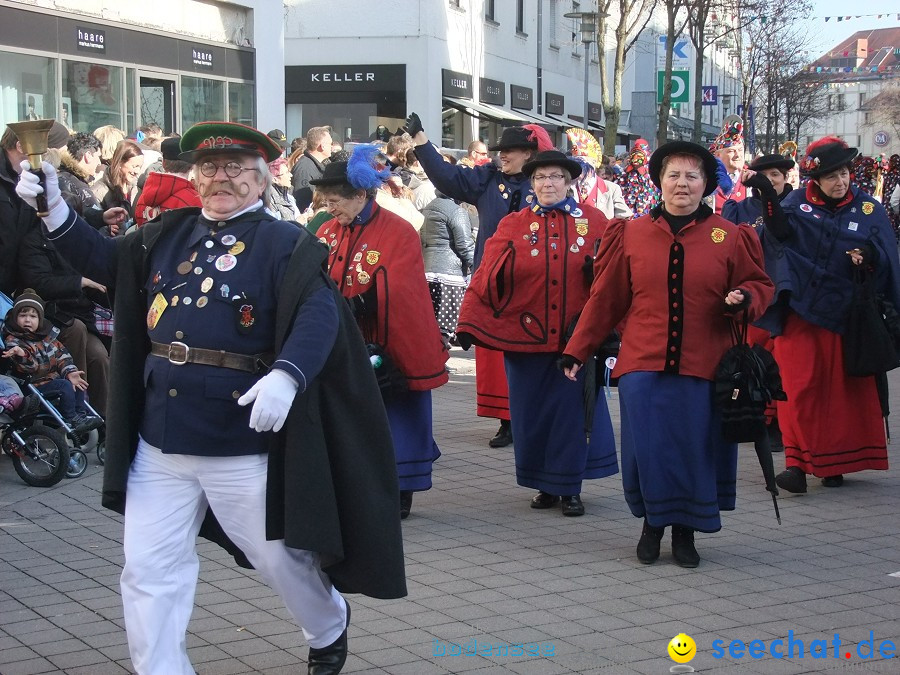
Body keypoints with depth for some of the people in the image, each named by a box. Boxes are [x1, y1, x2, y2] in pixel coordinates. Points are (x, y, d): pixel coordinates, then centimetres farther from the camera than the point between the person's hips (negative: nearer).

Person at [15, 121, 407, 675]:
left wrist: (286, 376, -38)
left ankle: (330, 628, 43)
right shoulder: (168, 233, 11)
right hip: (160, 442, 5)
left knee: (278, 556, 14)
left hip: (244, 445, -4)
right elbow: (106, 261, 20)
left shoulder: (286, 245, -7)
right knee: (149, 571, 3)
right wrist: (53, 209, 6)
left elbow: (319, 316, -20)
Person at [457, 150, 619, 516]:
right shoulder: (513, 226, 3)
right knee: (532, 413, 7)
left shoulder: (593, 221, 3)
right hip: (526, 336, 1)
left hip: (578, 336, -1)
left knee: (574, 411, 3)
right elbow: (487, 278, -5)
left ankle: (570, 488, 15)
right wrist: (468, 324, -12)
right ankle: (546, 486, 21)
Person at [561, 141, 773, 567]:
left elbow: (759, 286, 11)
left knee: (697, 449, 4)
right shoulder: (631, 235, 5)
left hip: (703, 368, 0)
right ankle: (652, 524, 22)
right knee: (646, 448, -1)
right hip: (643, 365, 0)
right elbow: (606, 299, 8)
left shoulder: (730, 238, 3)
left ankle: (685, 531, 23)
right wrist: (577, 351, 8)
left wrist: (743, 300, -13)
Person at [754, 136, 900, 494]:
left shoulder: (869, 210, 4)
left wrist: (869, 258, -20)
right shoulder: (796, 203, 3)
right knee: (799, 387, -6)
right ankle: (797, 463, -5)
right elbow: (780, 233, -15)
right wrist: (768, 196, -28)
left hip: (843, 314, 1)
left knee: (841, 390, 6)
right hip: (799, 312, -1)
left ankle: (834, 463, 18)